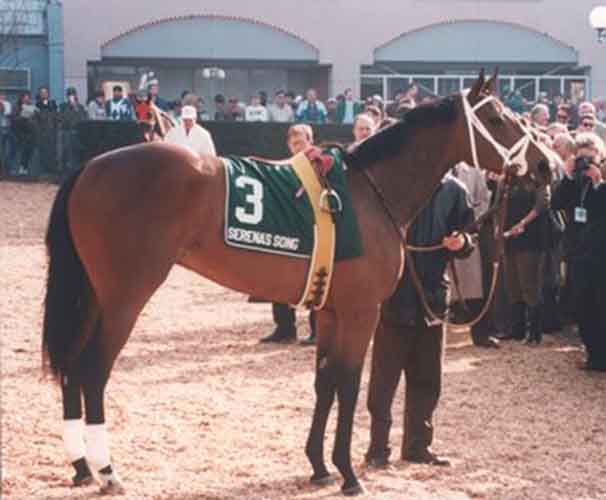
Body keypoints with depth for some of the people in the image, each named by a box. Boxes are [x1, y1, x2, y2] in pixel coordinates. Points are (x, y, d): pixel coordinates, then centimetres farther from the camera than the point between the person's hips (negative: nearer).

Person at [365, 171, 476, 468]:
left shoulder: (452, 191, 3)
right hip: (393, 296, -4)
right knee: (385, 376, 3)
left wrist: (461, 243, -12)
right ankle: (378, 447, 10)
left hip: (432, 296, 4)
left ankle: (417, 444, 23)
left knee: (427, 378, 12)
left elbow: (466, 241, 10)